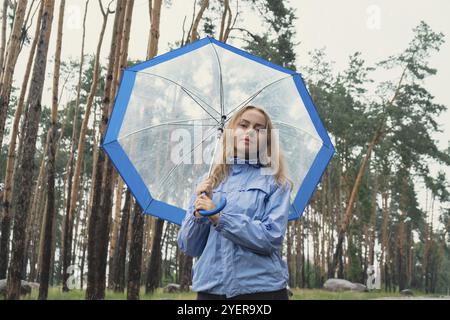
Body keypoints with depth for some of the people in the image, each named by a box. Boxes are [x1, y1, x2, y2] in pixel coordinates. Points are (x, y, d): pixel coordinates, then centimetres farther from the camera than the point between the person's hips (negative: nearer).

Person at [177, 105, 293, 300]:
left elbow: (272, 238, -12)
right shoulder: (207, 181, 7)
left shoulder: (275, 182, 0)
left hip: (262, 289, -2)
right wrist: (198, 214, -12)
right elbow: (188, 247, 5)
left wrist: (219, 218, -16)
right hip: (210, 288, 2)